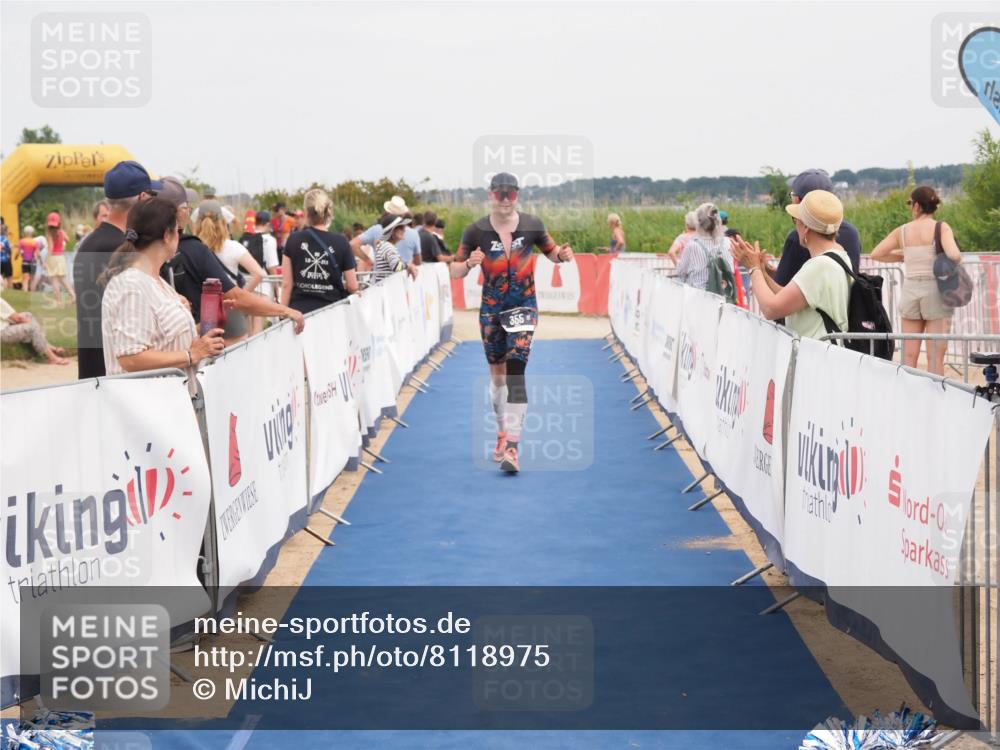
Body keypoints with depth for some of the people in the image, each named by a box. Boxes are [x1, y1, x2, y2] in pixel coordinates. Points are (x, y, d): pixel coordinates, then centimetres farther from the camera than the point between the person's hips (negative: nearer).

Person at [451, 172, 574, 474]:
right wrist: (469, 264, -24)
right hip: (491, 309, 2)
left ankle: (512, 447, -18)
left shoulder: (532, 225, -4)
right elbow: (455, 271, -2)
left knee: (515, 373, -14)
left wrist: (562, 255, -13)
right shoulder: (477, 231, -5)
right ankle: (502, 433, 34)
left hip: (523, 306, -2)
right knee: (497, 373, 14)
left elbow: (551, 252, 10)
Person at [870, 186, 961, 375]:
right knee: (936, 356, -1)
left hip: (910, 291, 3)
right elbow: (954, 255, -21)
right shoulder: (941, 227, -6)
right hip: (935, 291, -3)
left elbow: (875, 254, 6)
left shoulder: (902, 231, 4)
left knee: (909, 356, 7)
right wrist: (957, 258, 1)